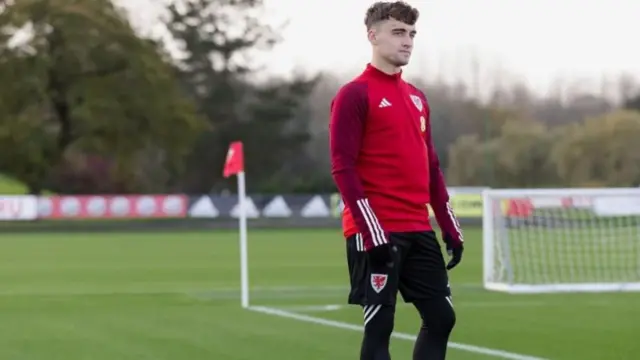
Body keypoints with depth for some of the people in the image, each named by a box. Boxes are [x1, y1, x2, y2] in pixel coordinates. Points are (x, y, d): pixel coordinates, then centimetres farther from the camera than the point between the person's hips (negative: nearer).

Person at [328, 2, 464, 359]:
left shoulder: (417, 97, 16)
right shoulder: (354, 95, -7)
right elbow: (343, 169, -12)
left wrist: (451, 229, 13)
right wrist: (371, 232, -19)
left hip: (419, 231, 8)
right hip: (375, 234, -8)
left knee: (441, 317, 7)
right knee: (380, 325, -5)